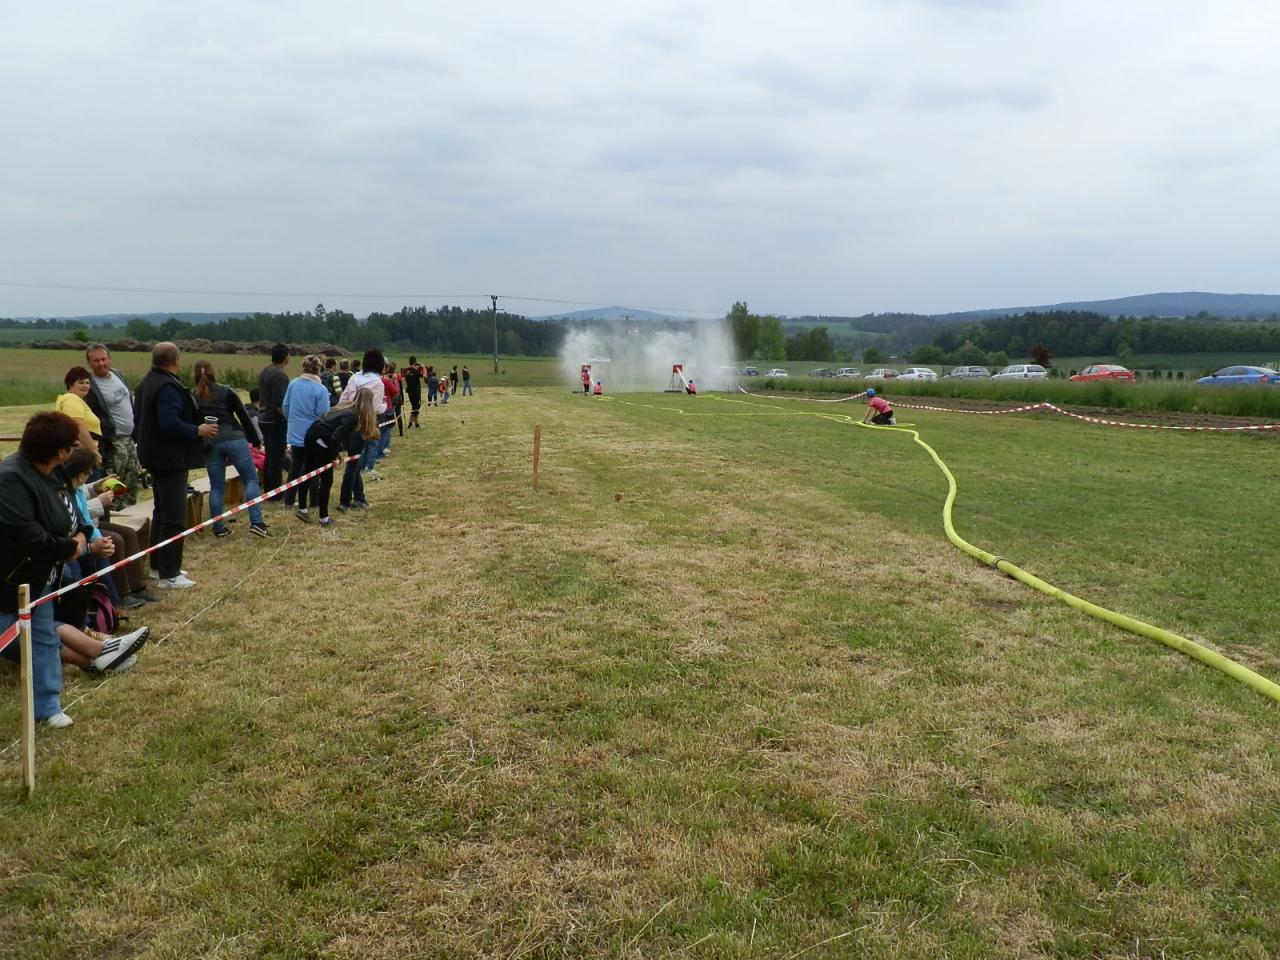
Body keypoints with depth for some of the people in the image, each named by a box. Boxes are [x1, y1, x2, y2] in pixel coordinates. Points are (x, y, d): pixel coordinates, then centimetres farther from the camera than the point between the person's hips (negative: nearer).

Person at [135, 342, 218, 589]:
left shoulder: (148, 382, 13)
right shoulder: (168, 386, -21)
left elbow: (142, 420, 20)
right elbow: (170, 423, -30)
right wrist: (197, 431, -18)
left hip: (155, 455, 11)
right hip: (170, 458, -11)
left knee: (162, 511, 20)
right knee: (174, 517, -8)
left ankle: (159, 564, 29)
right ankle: (169, 575, -6)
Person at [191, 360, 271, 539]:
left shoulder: (192, 397, 8)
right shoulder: (226, 391, 3)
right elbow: (244, 416, 3)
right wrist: (256, 440, 10)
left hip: (210, 444, 2)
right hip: (234, 439, -2)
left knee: (216, 487, 9)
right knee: (251, 479, 3)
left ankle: (219, 529, 11)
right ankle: (256, 522, -8)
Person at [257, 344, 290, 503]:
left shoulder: (264, 372, 11)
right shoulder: (280, 375, -19)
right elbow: (280, 404, -23)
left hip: (264, 419, 9)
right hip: (276, 422, -9)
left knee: (269, 456, 17)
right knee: (277, 458, -3)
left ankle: (268, 490, 23)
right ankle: (276, 495, 1)